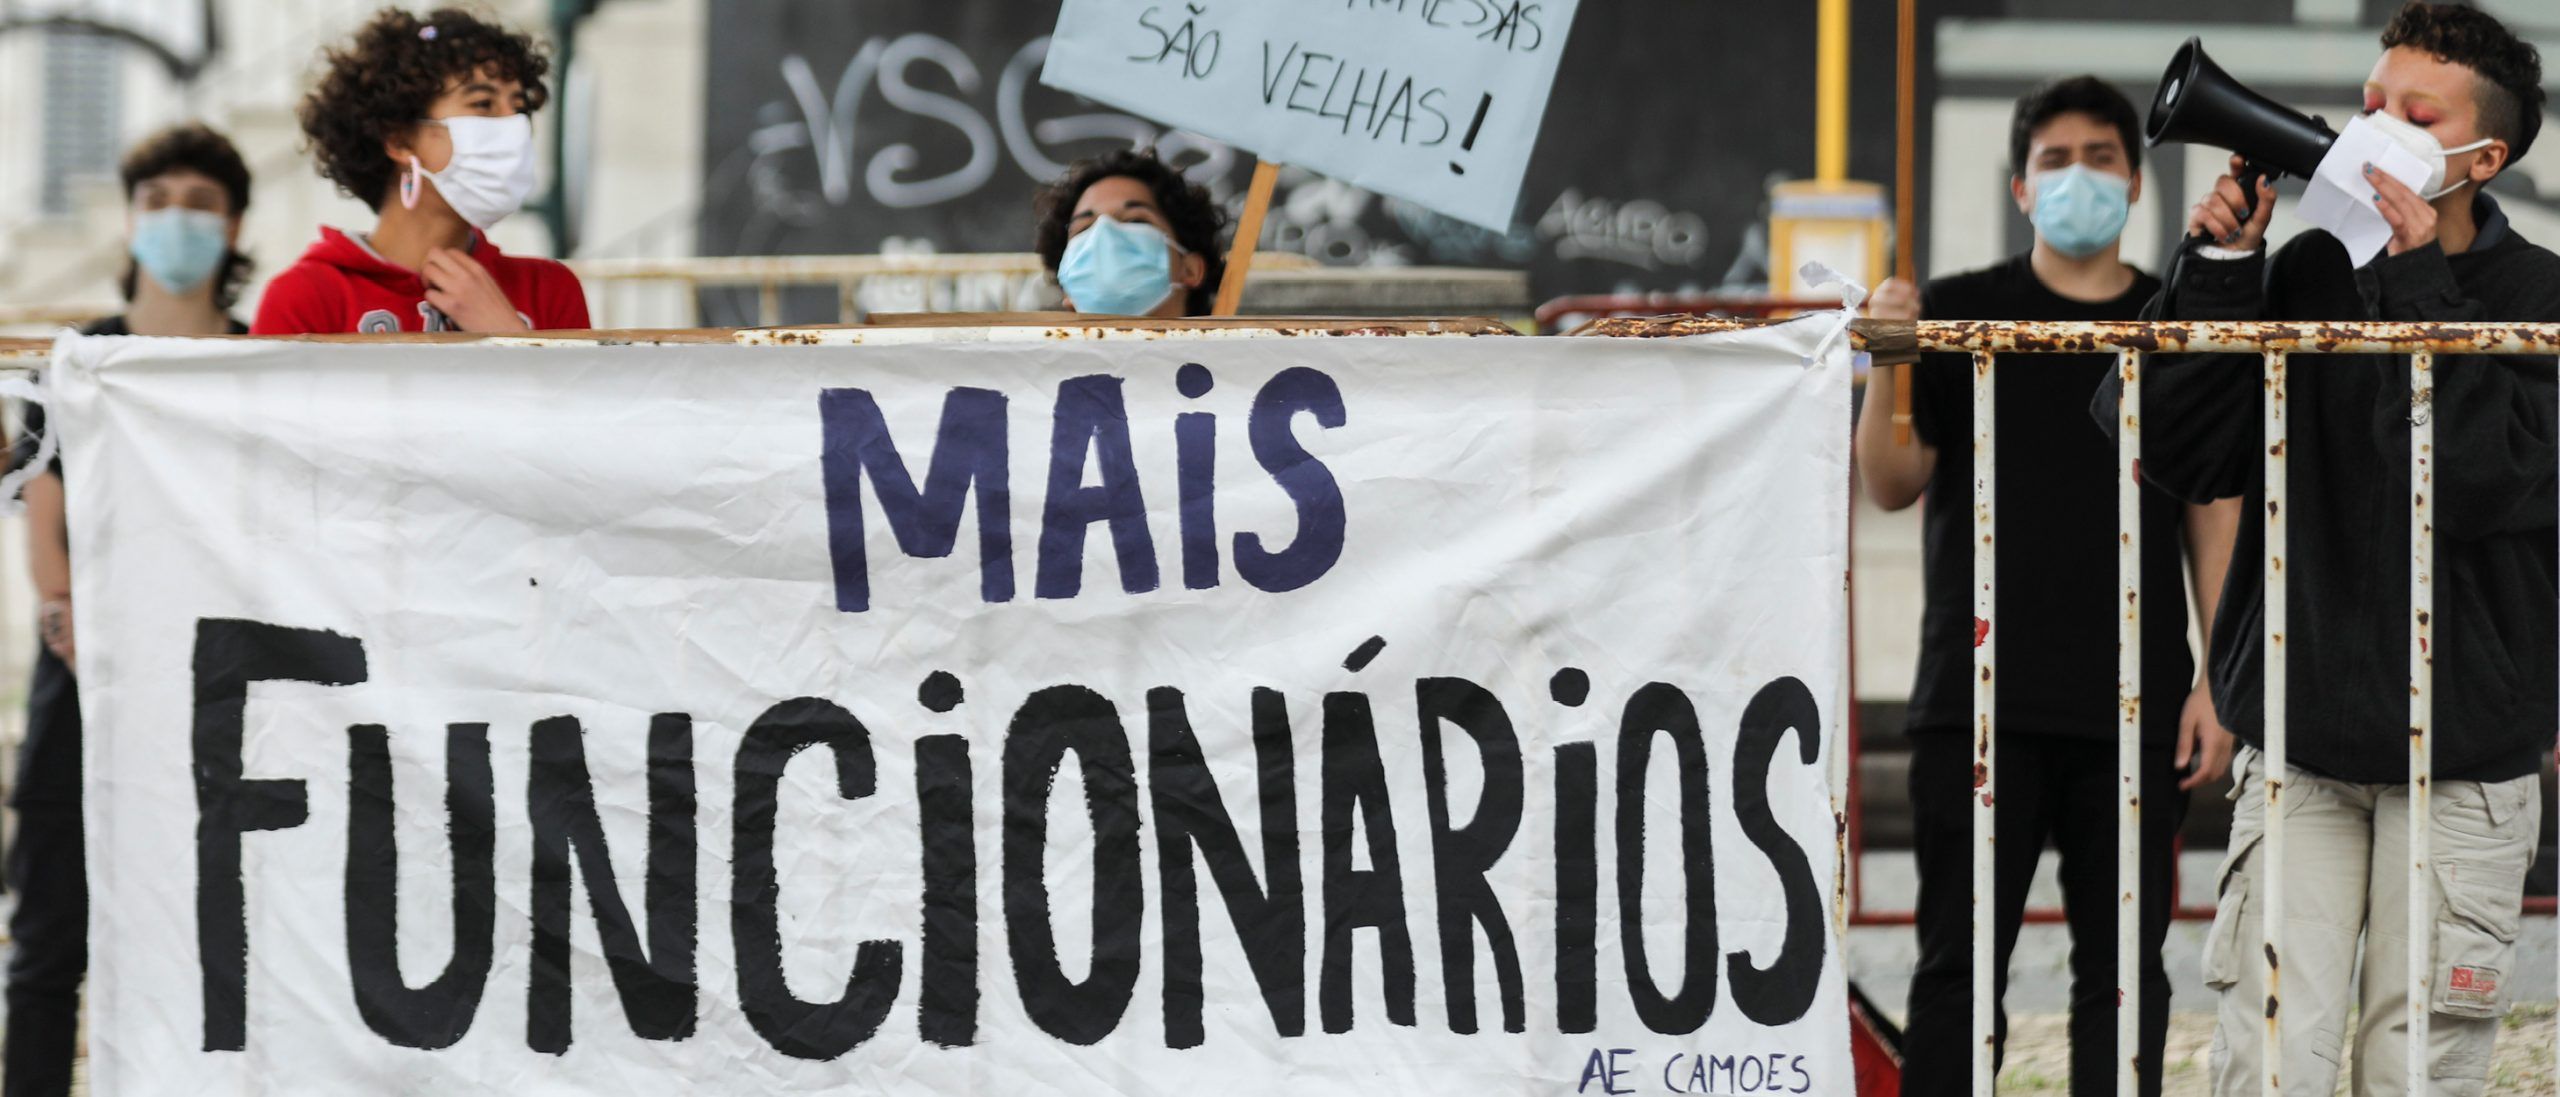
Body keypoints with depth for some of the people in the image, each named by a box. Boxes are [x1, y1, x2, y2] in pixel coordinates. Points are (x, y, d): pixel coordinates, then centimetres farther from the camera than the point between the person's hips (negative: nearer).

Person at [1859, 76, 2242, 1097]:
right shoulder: (1958, 313, 4)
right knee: (1960, 962, -2)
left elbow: (2212, 515, 9)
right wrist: (1885, 368, -19)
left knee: (2122, 964, 5)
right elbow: (1891, 484, -1)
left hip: (2135, 706, 2)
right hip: (1980, 701, -2)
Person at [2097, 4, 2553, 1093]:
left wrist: (2418, 286, -17)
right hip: (2301, 742, 2)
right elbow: (2175, 451, 0)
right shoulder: (2309, 274, 5)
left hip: (2461, 756, -2)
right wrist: (2221, 268, -8)